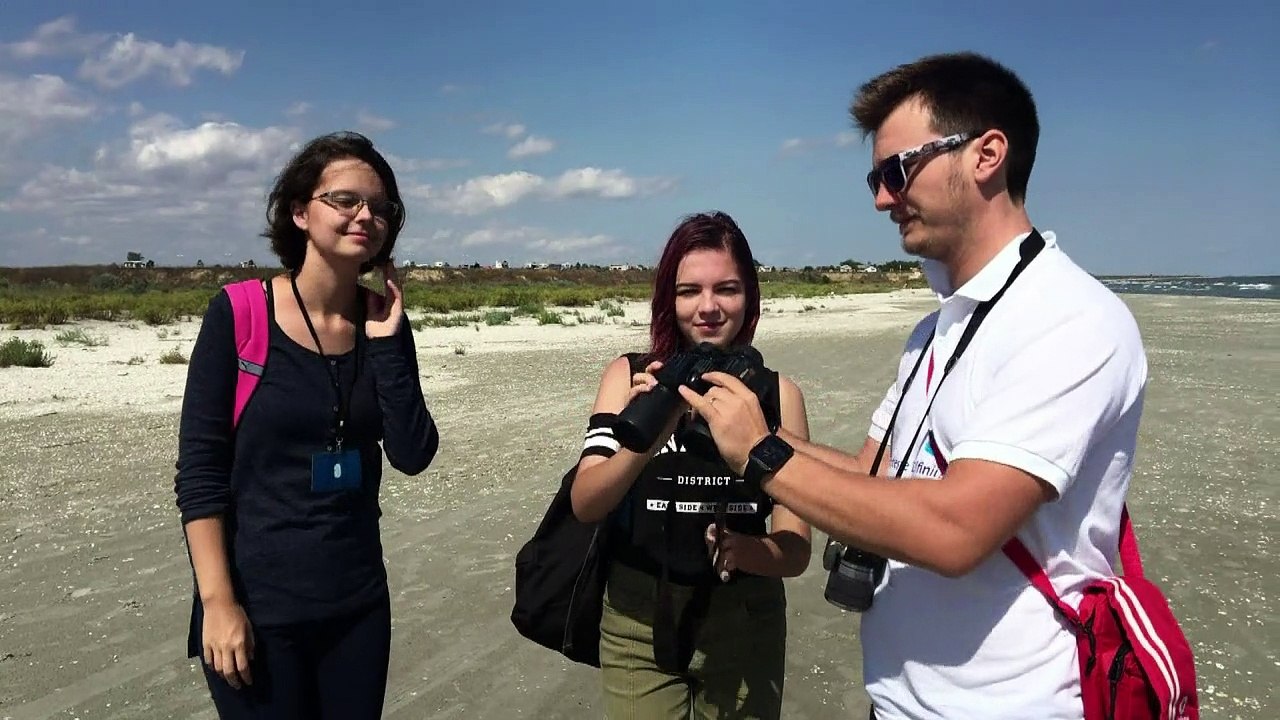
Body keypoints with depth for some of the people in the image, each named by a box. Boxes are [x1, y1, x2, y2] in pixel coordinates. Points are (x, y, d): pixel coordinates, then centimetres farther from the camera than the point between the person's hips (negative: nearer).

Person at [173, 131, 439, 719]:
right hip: (258, 605, -4)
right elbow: (199, 471, -10)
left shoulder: (384, 323, 0)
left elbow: (413, 457, -6)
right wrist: (218, 600, -13)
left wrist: (386, 343, -12)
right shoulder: (239, 314, -11)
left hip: (359, 601, 4)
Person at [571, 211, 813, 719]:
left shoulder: (777, 394, -6)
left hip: (745, 625, 1)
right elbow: (584, 505, -17)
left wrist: (741, 549, -28)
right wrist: (645, 439, -35)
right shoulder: (630, 376, -6)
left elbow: (795, 550, -7)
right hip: (638, 623, 0)